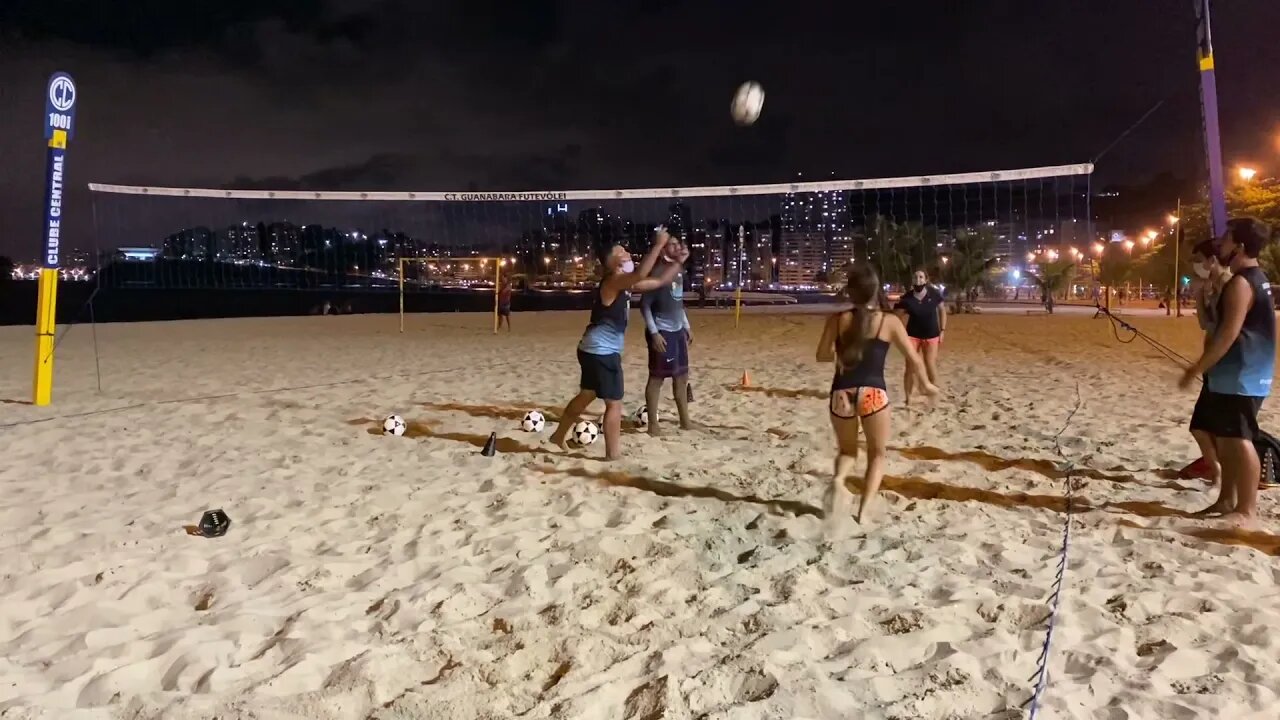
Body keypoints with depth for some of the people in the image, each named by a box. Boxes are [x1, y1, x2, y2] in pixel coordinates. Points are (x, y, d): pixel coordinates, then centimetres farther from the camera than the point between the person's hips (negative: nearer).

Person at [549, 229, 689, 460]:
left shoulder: (625, 284, 9)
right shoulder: (612, 282, -19)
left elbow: (660, 281, 15)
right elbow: (640, 274, -40)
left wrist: (678, 261, 4)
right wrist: (658, 245, -35)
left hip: (596, 350, 10)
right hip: (602, 351, -10)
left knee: (586, 395, 23)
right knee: (614, 403, -2)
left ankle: (559, 435, 38)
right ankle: (613, 454, 7)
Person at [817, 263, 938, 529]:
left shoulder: (838, 320, 2)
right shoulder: (889, 321, -1)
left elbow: (822, 356, 8)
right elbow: (914, 359, 5)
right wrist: (926, 384, 22)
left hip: (842, 392, 2)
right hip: (873, 392, -1)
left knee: (846, 450, 22)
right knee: (877, 453, 18)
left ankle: (838, 481, -9)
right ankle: (865, 509, 5)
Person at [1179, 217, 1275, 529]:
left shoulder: (1240, 282, -16)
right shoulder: (1255, 279, 17)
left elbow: (1229, 333, -22)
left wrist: (1197, 368, -19)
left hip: (1240, 377, -11)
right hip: (1233, 374, 11)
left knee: (1237, 439, -9)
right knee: (1224, 437, 15)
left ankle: (1247, 512, -3)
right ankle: (1227, 500, 23)